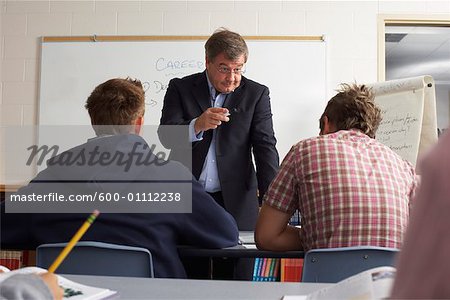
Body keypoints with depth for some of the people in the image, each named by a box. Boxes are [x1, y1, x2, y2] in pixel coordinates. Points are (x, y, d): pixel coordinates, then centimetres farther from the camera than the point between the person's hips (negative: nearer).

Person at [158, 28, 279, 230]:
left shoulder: (256, 94, 3)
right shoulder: (180, 88, 3)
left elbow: (265, 146, -4)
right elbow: (166, 136, -6)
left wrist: (269, 200, -17)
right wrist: (197, 125, -27)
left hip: (236, 202, 0)